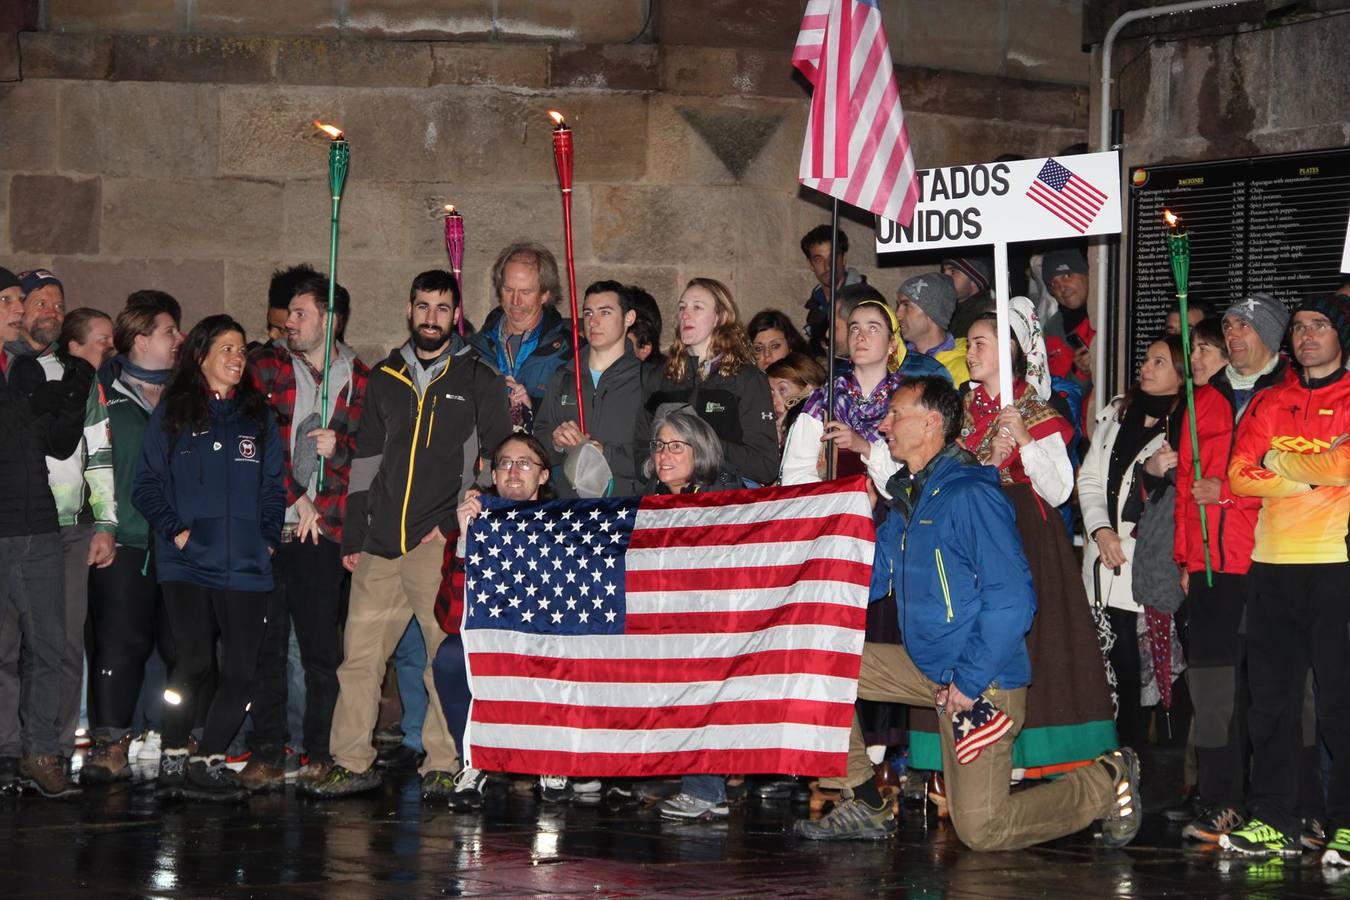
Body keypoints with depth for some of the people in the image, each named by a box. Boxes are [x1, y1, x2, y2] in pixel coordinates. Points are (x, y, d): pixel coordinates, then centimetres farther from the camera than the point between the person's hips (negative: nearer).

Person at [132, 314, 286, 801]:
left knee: (239, 670, -2)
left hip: (245, 564, 3)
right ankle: (173, 759, -1)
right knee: (194, 661, -13)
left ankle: (210, 761, 9)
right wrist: (174, 530, -9)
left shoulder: (257, 415, 16)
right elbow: (147, 484, 3)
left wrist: (269, 536, 4)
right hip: (188, 561, -3)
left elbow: (273, 485, 17)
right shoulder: (172, 413, 6)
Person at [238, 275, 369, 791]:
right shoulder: (266, 366, 8)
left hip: (323, 529, 0)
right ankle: (267, 754, 4)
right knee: (266, 643, 0)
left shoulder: (359, 380, 10)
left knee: (321, 647, -1)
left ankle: (321, 754, 6)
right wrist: (293, 497, -6)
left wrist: (339, 448, -7)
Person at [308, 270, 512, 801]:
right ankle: (352, 762, 6)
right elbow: (365, 459, 19)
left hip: (445, 544, -4)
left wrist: (458, 522, -5)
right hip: (382, 543, 4)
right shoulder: (386, 379, 17)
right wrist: (353, 537, 13)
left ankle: (443, 765, 1)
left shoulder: (478, 380, 6)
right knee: (360, 653, 1)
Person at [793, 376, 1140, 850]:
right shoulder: (906, 497, 10)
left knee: (981, 829, -10)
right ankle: (866, 805, 9)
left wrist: (970, 681, -24)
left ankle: (1107, 780, 12)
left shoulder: (971, 496, -19)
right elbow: (869, 577, 17)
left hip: (982, 683, -9)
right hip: (926, 666, 9)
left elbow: (1012, 601, -24)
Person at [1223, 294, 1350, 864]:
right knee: (1270, 699, 5)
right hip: (1273, 562, 5)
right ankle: (1273, 822, 10)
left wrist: (1280, 461, -2)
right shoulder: (1270, 403, 17)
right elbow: (1240, 475, 6)